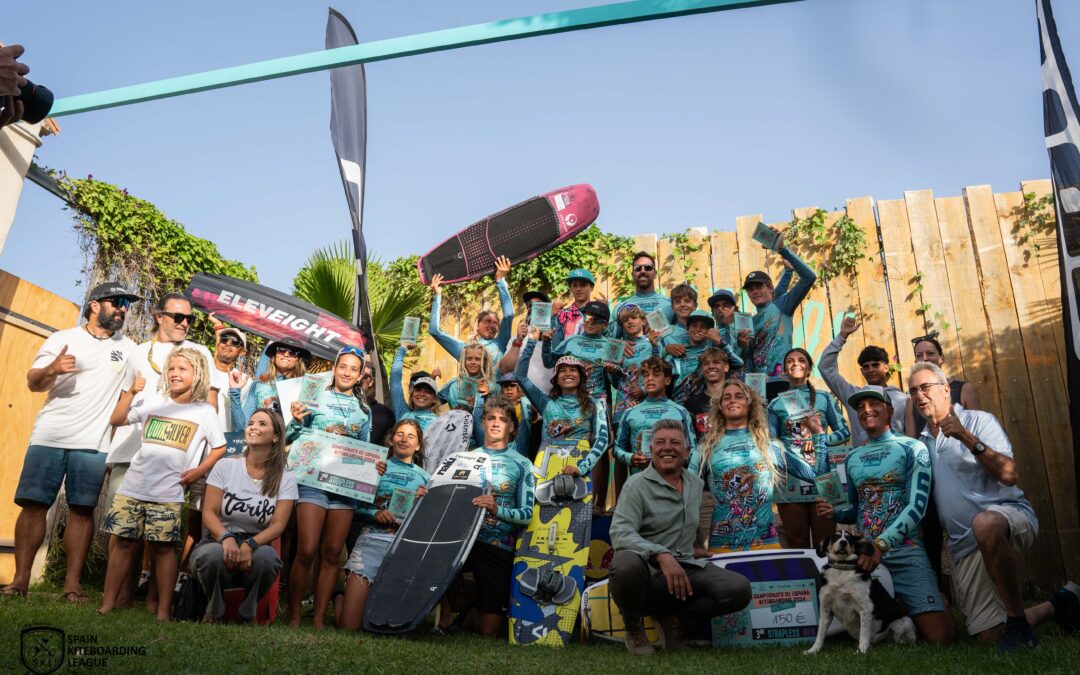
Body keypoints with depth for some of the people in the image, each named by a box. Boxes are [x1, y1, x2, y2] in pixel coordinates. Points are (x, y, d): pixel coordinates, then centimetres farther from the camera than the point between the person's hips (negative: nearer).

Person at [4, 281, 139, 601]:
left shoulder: (128, 348, 12)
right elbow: (32, 383, 2)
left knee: (82, 510, 0)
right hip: (49, 436, -1)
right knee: (34, 504, -2)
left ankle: (72, 583, 3)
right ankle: (20, 578, 6)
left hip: (93, 443, 1)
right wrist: (51, 369, -18)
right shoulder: (62, 338, 5)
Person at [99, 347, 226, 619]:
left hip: (168, 493, -3)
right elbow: (117, 420, 11)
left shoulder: (205, 411, 2)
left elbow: (219, 448, 4)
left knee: (162, 547, -1)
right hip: (133, 486, 3)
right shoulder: (155, 404, 12)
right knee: (123, 542, 5)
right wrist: (131, 391, 1)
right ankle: (107, 604, 13)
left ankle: (164, 610, 6)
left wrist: (198, 471, -8)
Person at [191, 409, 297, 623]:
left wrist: (250, 545, -27)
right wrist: (226, 538, -25)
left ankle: (247, 613, -4)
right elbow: (209, 513, -4)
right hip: (219, 540, 0)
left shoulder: (286, 479, 1)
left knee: (267, 557, -36)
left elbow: (278, 524, -7)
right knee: (214, 555, -36)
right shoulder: (225, 466, 2)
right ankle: (214, 612, -3)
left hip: (257, 544, 0)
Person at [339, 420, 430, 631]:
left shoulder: (425, 477, 18)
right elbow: (356, 505, 7)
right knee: (348, 625, -8)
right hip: (372, 539, -1)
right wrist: (374, 513, -11)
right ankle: (341, 597, 22)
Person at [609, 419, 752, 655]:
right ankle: (633, 625, -6)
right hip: (647, 571, -5)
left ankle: (671, 614, 2)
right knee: (626, 563, -40)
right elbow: (620, 534, -22)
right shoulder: (637, 485, -7)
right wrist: (662, 555, -35)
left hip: (685, 567, 5)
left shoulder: (696, 483, 13)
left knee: (739, 589, -21)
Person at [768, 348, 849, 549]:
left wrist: (820, 438, -7)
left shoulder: (824, 398, 8)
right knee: (797, 543, 6)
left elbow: (844, 432, 8)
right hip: (789, 481, 0)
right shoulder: (776, 404, 8)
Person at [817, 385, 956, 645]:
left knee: (938, 636, -14)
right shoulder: (853, 458, 15)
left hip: (905, 551, -4)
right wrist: (834, 513, 0)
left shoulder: (912, 448, -1)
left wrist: (881, 545, -23)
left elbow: (917, 506, -11)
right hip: (864, 553, 4)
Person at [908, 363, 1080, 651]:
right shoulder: (922, 441, 14)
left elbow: (1009, 475, -16)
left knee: (985, 523, -43)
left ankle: (1018, 621, -26)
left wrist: (968, 439, -23)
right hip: (964, 545, 6)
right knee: (991, 634, 1)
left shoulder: (978, 421, -2)